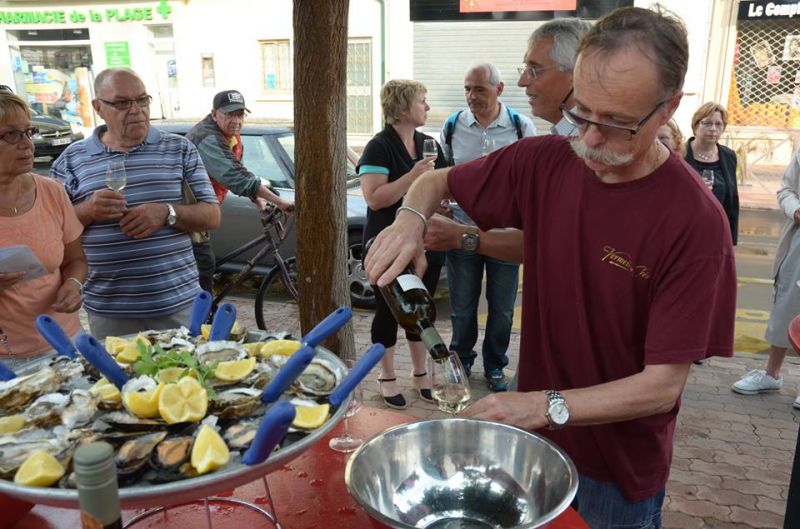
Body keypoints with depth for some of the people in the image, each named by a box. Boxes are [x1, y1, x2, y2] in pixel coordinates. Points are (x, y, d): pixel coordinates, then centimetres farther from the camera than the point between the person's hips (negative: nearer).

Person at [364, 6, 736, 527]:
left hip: (620, 467, -4)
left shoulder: (695, 221, -24)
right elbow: (436, 182, 2)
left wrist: (546, 406, -31)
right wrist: (411, 218, -20)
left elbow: (663, 384, -22)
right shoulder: (544, 162, -11)